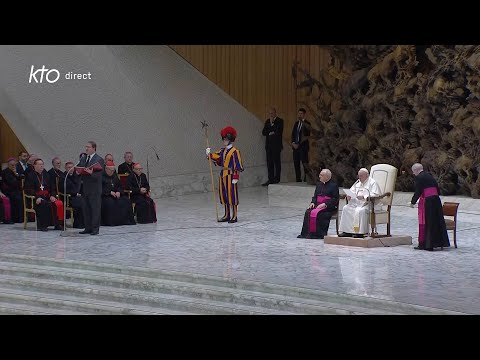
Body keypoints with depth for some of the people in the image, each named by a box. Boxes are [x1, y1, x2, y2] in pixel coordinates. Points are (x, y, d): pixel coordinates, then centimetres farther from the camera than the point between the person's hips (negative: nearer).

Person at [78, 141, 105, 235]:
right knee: (86, 209, 9)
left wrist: (91, 173, -28)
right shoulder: (83, 159, 15)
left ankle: (95, 229, 1)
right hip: (85, 188, 7)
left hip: (94, 189, -7)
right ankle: (88, 228, 15)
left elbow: (99, 174, -12)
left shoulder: (99, 160, -5)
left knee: (95, 209, -3)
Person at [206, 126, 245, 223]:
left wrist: (235, 178, -16)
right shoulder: (222, 151, 12)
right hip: (223, 175, 8)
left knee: (232, 195, -3)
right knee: (223, 195, 12)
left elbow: (238, 166, -13)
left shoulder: (235, 152, -11)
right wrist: (209, 154, -3)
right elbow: (216, 158, 13)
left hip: (230, 176, -8)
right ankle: (227, 215, 21)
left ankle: (234, 216, 4)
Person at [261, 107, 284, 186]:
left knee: (276, 162, -4)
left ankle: (276, 179, -2)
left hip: (276, 145, -6)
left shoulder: (280, 121, -2)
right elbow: (263, 132, 8)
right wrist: (271, 132, -10)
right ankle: (270, 179, 6)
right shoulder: (267, 121, 16)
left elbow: (279, 132, -13)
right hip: (269, 145, 6)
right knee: (269, 163, 4)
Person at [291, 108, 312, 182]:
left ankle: (306, 179, -6)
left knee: (305, 164, -7)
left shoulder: (307, 124, -3)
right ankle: (298, 180, 9)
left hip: (303, 146, -6)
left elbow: (307, 136, -12)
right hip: (295, 146, 6)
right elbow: (293, 134, 14)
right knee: (296, 163, 5)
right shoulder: (296, 123, 15)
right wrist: (293, 143, 1)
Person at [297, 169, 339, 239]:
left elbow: (335, 199, -9)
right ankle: (306, 233, -21)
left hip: (329, 207, -6)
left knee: (316, 213, -33)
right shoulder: (319, 185, 19)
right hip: (318, 205, 6)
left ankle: (318, 234, -27)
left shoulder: (333, 186, -2)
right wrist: (313, 202, 2)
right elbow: (315, 196, 24)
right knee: (308, 212, -21)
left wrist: (325, 204, -19)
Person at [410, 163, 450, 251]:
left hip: (426, 202, -7)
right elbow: (437, 189, 13)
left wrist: (412, 202, -1)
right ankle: (438, 242, 18)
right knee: (436, 221, 12)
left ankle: (423, 244, 3)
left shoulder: (419, 178, -9)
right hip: (436, 200, 7)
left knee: (425, 222, 0)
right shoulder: (430, 175, 13)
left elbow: (418, 192, -12)